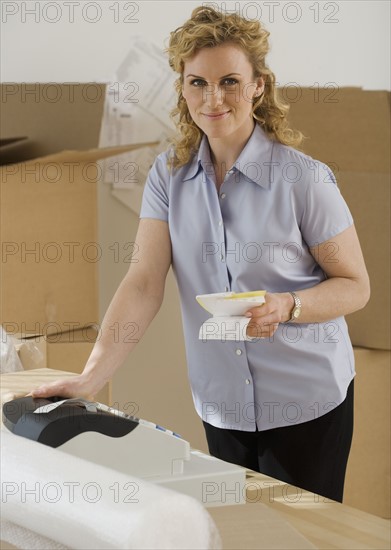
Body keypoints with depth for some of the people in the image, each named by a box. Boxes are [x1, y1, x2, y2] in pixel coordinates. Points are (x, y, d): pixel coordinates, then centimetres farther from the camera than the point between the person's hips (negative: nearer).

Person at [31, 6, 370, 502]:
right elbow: (144, 283, -6)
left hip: (306, 402, -3)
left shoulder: (304, 178, -12)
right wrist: (91, 378, -17)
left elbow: (355, 286, -6)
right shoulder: (169, 176, 0)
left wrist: (288, 305, -25)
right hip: (222, 405, 4)